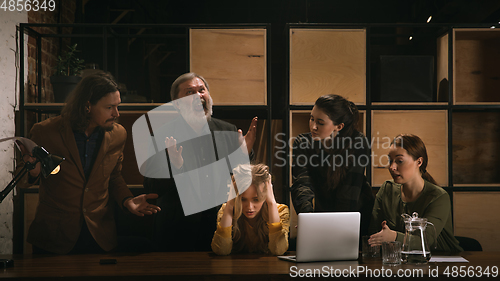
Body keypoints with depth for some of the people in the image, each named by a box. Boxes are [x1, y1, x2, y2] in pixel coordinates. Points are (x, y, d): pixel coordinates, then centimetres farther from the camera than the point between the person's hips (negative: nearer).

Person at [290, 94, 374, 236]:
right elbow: (302, 183, -22)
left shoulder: (357, 143, -16)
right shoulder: (302, 143, -9)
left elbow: (349, 192, -21)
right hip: (322, 210, 2)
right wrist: (307, 215, -41)